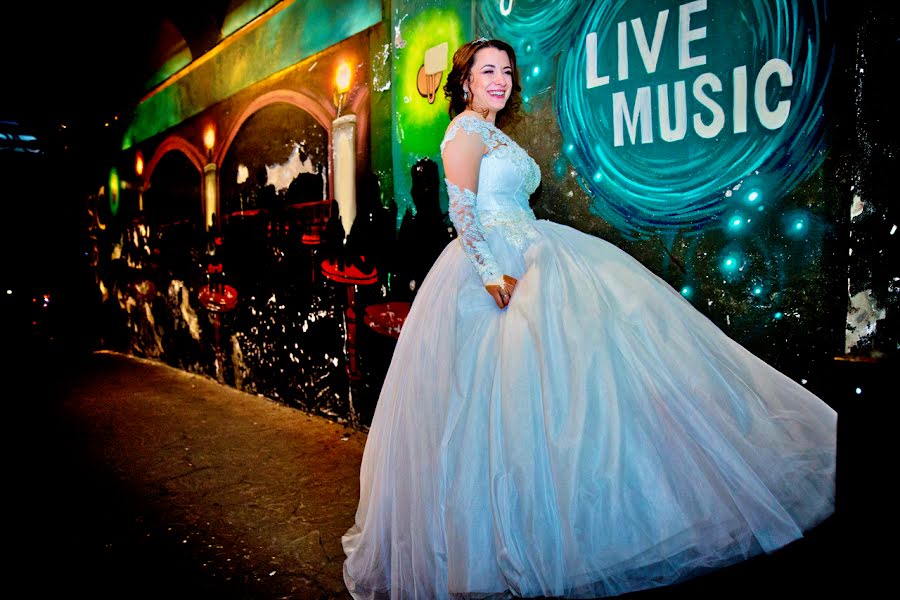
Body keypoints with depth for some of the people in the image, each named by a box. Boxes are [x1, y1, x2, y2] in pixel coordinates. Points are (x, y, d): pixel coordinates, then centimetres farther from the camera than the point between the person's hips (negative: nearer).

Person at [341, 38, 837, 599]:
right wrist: (491, 273, -24)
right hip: (493, 266, -10)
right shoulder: (466, 129, -6)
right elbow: (461, 210, -17)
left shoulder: (496, 135, 23)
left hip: (524, 259, 10)